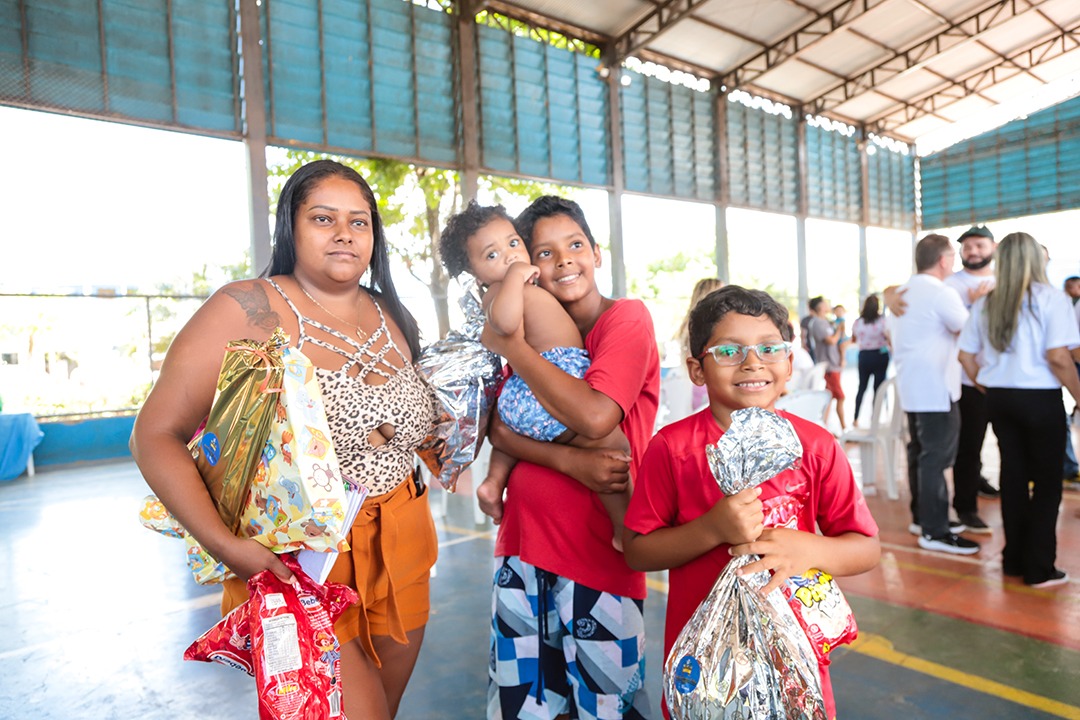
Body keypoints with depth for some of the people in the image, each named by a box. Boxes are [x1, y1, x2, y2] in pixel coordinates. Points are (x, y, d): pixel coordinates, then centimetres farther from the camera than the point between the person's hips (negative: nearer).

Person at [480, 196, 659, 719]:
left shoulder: (627, 317, -8)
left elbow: (595, 417, -24)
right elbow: (498, 429, -2)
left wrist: (508, 345, -15)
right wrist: (568, 461, -20)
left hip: (598, 548, -5)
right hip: (524, 539, 5)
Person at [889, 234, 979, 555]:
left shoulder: (903, 292, 12)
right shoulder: (942, 293, -15)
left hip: (911, 387, 9)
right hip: (935, 389, -9)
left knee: (920, 453, 16)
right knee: (936, 458, -4)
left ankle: (922, 516, 25)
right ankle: (934, 531, 1)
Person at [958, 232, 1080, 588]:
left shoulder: (985, 303, 5)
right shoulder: (1051, 298, -9)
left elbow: (966, 355, 5)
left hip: (998, 398, 5)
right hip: (1040, 399, -4)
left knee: (1013, 475, 14)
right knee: (1047, 482, 6)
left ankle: (1015, 558, 23)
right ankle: (1039, 569, 11)